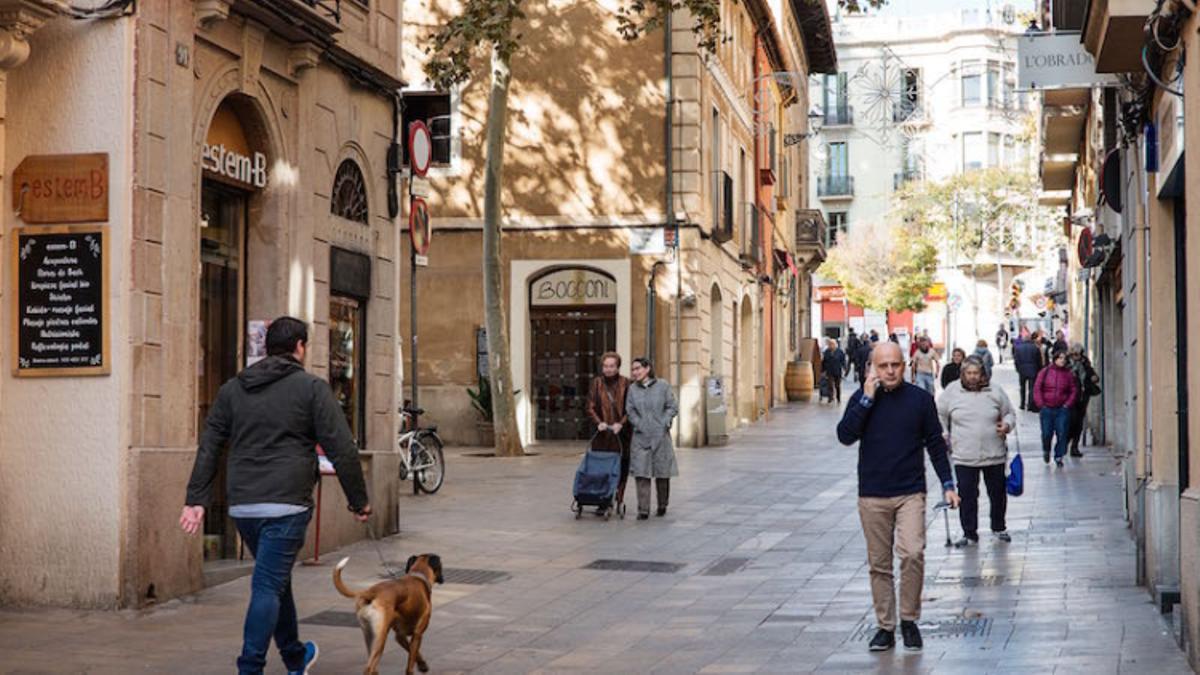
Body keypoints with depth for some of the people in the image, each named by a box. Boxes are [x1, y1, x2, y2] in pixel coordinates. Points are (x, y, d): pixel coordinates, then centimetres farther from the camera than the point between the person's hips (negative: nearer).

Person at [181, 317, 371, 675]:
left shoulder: (232, 389, 13)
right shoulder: (311, 388, -2)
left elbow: (208, 448, 9)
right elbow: (342, 450, -6)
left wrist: (197, 500, 8)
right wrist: (359, 501, 2)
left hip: (242, 507, 6)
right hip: (287, 505, -6)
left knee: (276, 580, 21)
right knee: (269, 586, -6)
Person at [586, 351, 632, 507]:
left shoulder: (625, 383, 0)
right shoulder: (597, 383, 4)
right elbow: (590, 406, 2)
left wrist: (621, 423, -16)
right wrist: (598, 422, -14)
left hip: (622, 433, -1)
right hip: (602, 433, 1)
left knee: (622, 468, 1)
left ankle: (619, 499, 9)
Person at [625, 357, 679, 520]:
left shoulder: (662, 386, 0)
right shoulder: (633, 389, 6)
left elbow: (672, 408, 1)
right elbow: (630, 410, 6)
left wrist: (663, 424, -9)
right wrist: (640, 425, -6)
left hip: (660, 435, -1)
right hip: (640, 437, 1)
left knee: (662, 473, 7)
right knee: (641, 473, -7)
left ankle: (662, 506, 26)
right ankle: (643, 510, -6)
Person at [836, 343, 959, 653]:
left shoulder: (920, 399, 1)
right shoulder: (862, 398, 2)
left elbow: (935, 443, 8)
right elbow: (845, 435, -11)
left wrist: (947, 484, 4)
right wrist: (867, 399, -15)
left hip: (911, 493, -1)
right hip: (872, 495, 1)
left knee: (912, 553, -17)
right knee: (879, 564, 6)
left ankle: (909, 620, 0)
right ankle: (885, 627, 16)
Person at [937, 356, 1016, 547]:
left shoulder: (995, 392, 1)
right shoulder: (951, 392, -1)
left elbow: (1010, 413, 11)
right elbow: (940, 415, 12)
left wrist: (1007, 424, -9)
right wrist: (943, 435, 2)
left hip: (994, 455, 1)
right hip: (964, 457, -1)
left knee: (997, 493, 13)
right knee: (967, 496, 0)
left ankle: (999, 527, 33)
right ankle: (970, 533, 12)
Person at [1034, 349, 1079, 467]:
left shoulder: (1068, 374, 3)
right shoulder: (1045, 372, 1)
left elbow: (1074, 391, 8)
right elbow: (1037, 388, 2)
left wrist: (1067, 404, -2)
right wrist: (1041, 403, -5)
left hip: (1063, 409, 0)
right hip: (1047, 409, 0)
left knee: (1062, 433, -5)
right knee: (1046, 434, 3)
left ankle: (1058, 456, 8)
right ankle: (1046, 451, 32)